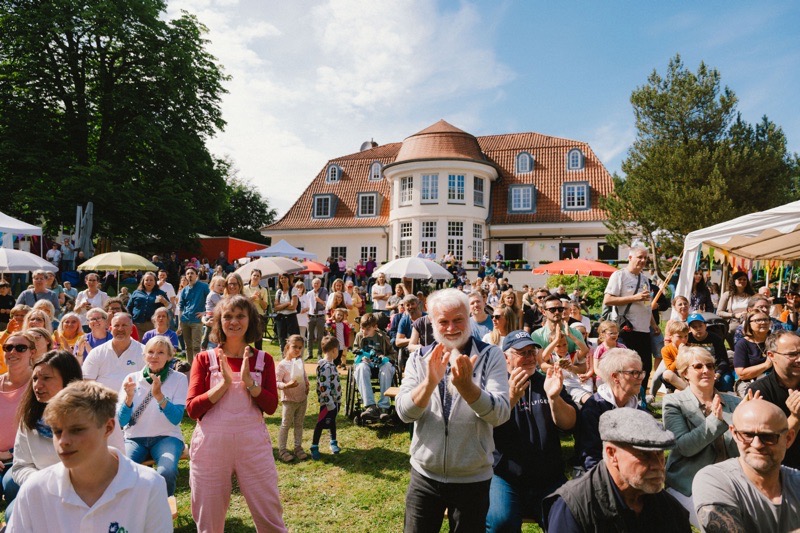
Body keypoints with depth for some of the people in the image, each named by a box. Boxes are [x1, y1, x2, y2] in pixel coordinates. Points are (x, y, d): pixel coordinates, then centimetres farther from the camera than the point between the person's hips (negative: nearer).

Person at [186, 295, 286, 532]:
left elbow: (271, 406, -3)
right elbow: (192, 409, -6)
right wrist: (224, 383, -16)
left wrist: (248, 381, -16)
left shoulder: (263, 360, 4)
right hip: (211, 443, 0)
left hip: (253, 442, 0)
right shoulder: (205, 359, 1)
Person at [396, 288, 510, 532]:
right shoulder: (419, 358, -3)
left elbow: (500, 414, -20)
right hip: (424, 475, 2)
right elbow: (404, 413, -13)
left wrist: (466, 385, -37)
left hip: (473, 479, -1)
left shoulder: (491, 356, -9)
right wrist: (430, 381, -31)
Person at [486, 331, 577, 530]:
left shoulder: (549, 382, 9)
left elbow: (569, 424, -1)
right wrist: (510, 397, -34)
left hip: (550, 477, 3)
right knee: (500, 522, -23)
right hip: (505, 476, -3)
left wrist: (554, 397, -22)